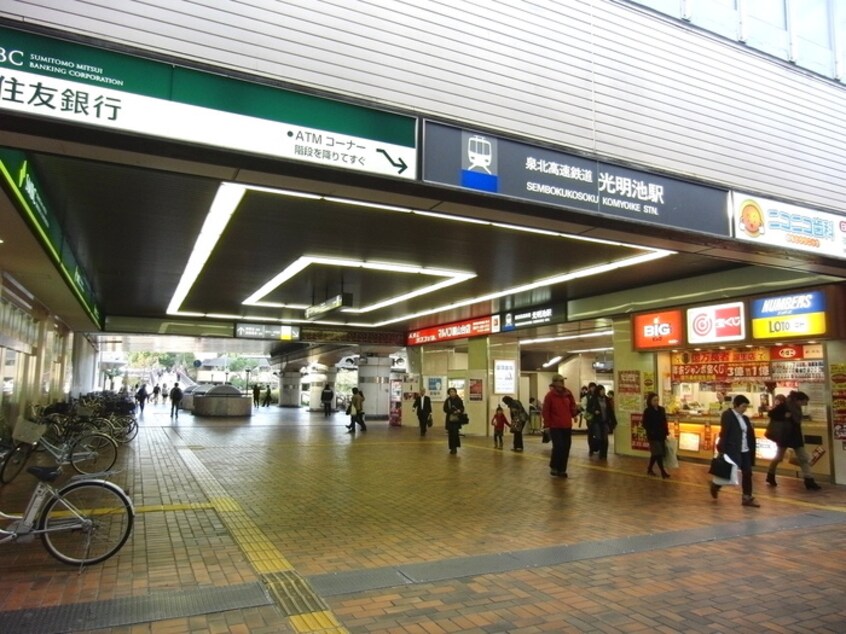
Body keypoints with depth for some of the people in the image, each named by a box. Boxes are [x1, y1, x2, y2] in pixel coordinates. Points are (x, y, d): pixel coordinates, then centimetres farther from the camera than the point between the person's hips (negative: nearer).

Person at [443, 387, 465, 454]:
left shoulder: (459, 400, -2)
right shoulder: (447, 401, 1)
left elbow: (462, 408, 3)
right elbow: (445, 409, -4)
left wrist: (459, 411, -20)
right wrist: (452, 411, -17)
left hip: (457, 419, -1)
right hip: (449, 419, 1)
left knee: (455, 433, -9)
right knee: (450, 434, 3)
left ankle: (455, 447, 2)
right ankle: (452, 448, 14)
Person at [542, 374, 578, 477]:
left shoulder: (568, 394, 6)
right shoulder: (550, 395, -7)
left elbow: (572, 407, 17)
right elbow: (546, 411, -6)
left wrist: (575, 409, -5)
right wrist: (547, 425, -8)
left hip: (567, 426, 5)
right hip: (555, 426, -5)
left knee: (566, 448, 5)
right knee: (558, 446, -9)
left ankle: (562, 469, 18)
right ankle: (553, 467, 12)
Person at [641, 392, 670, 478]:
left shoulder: (661, 409, 6)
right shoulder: (647, 411, -10)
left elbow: (665, 422, 11)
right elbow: (645, 424, -11)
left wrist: (666, 433, 6)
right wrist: (651, 432, -20)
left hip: (661, 435, 6)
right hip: (653, 436, -6)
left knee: (655, 453, 13)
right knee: (658, 453, -6)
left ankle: (649, 469, 25)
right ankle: (663, 471, -2)